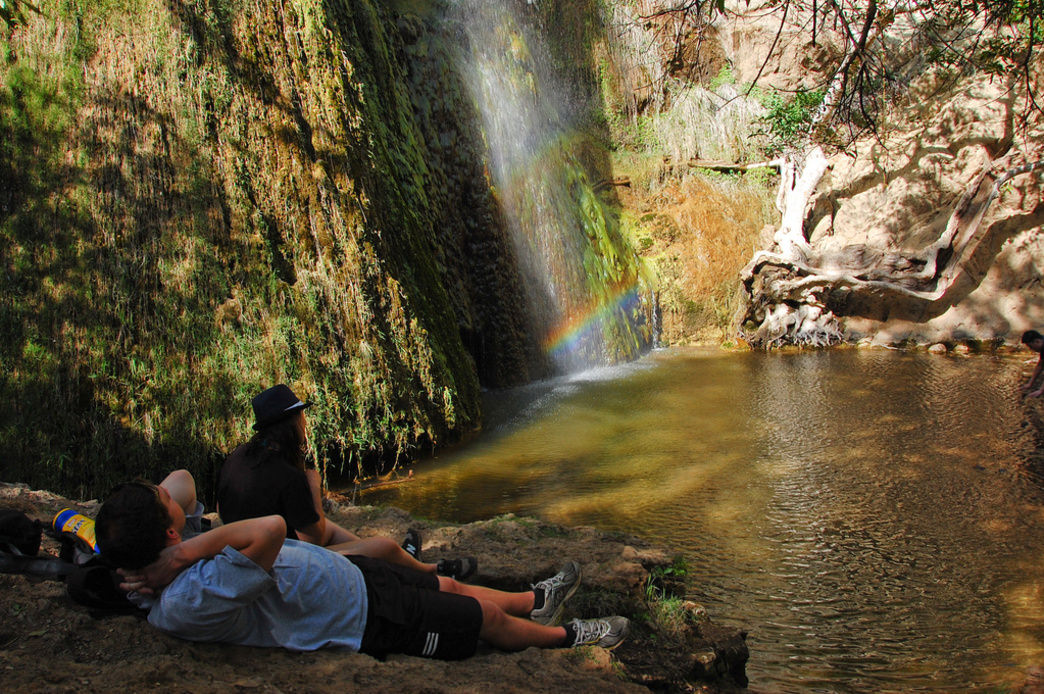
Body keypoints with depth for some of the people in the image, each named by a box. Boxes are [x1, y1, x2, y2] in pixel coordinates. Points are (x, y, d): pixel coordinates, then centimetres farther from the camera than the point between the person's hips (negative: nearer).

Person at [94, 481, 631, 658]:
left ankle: (536, 603, 52)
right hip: (363, 618, -9)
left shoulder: (163, 578, -10)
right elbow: (272, 528, -48)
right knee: (485, 617, 11)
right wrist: (189, 552, -38)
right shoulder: (190, 601, -38)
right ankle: (564, 637, 39)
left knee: (451, 586, 25)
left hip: (343, 571, 9)